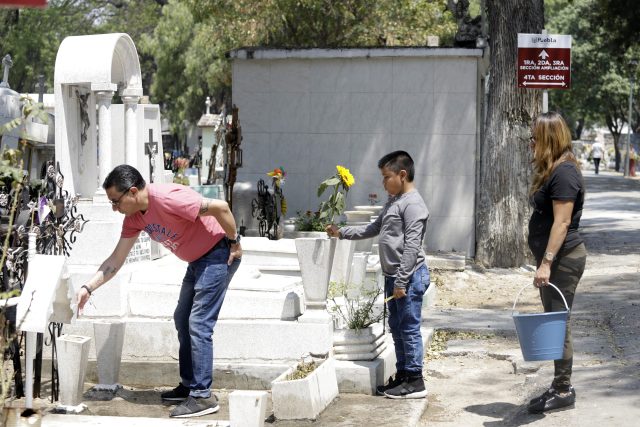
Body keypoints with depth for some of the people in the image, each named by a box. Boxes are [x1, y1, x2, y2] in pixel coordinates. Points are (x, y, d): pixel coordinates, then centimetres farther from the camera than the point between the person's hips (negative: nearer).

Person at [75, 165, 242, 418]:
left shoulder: (167, 199, -30)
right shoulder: (134, 217, -1)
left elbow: (220, 207, -29)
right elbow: (116, 259, 5)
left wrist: (234, 242, -18)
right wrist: (88, 288, -2)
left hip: (218, 254, -10)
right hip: (197, 260, 10)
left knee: (198, 324, -12)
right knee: (182, 320, 16)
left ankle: (203, 397, -8)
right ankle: (189, 385, 27)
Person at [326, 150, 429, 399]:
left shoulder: (413, 204, -14)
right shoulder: (393, 202, 17)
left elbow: (411, 246, -19)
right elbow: (373, 229, 29)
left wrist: (402, 281, -21)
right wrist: (341, 233, 22)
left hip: (409, 277, -10)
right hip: (393, 276, 10)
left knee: (409, 328, -5)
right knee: (397, 327, 14)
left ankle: (415, 382, 0)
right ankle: (402, 375, 22)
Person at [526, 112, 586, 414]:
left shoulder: (564, 173, -17)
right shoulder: (550, 171, 14)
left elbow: (561, 223, -23)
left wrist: (546, 263, -25)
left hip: (563, 259, -10)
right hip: (552, 258, 10)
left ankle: (564, 390, 4)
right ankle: (560, 385, 20)